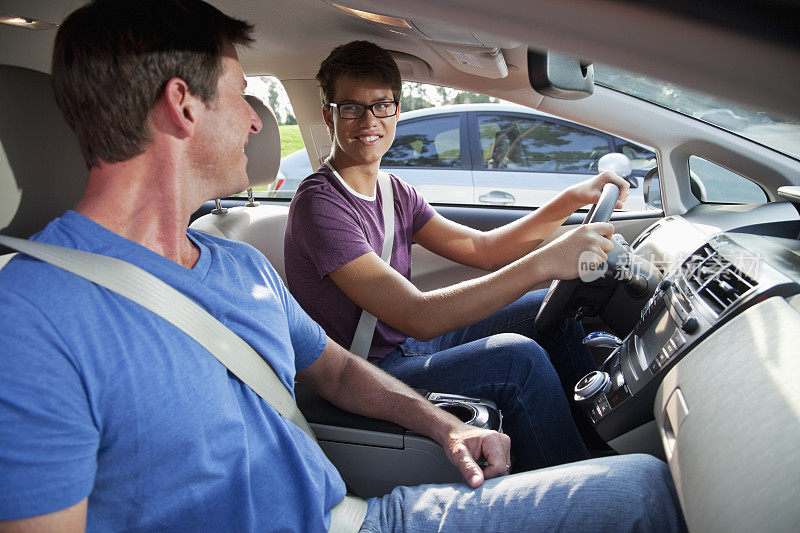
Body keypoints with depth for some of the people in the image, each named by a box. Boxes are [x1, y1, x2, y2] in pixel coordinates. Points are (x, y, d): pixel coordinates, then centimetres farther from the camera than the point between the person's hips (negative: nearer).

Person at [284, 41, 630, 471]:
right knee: (518, 358, -26)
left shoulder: (394, 192, 7)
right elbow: (417, 316, -30)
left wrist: (572, 199, -9)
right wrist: (543, 263, -34)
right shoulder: (319, 204, -22)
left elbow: (482, 249, 3)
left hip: (408, 344, 9)